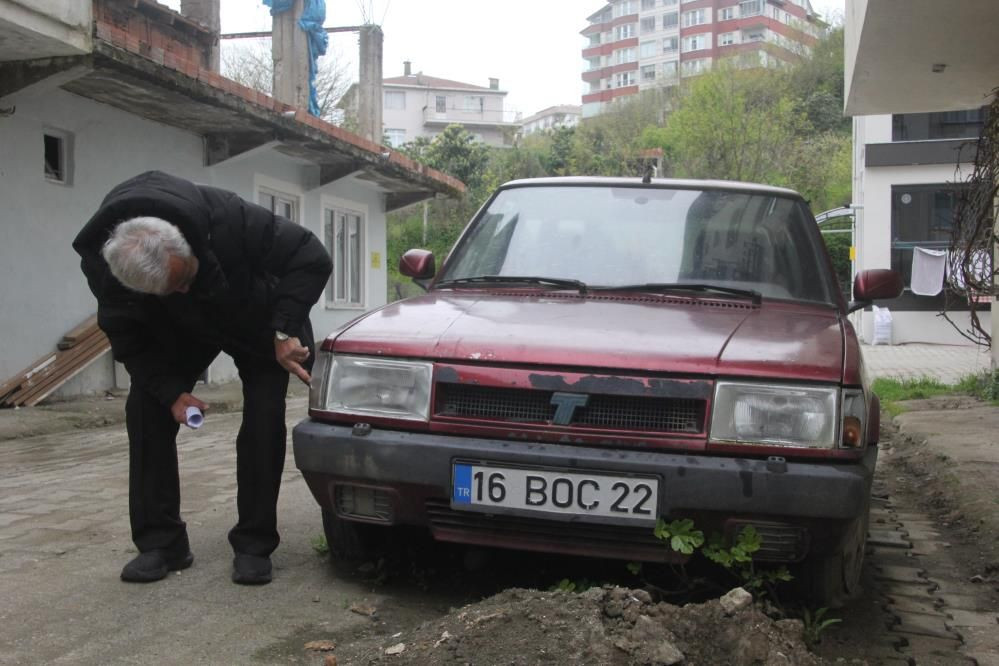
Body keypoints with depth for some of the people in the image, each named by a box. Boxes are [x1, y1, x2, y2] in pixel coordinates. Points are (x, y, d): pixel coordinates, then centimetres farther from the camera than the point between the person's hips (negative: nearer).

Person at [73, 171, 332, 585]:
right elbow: (127, 338, -15)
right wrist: (170, 392, -25)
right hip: (177, 330, 3)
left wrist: (284, 332, -38)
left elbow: (312, 259, -33)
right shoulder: (102, 265, -32)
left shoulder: (228, 219, -42)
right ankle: (159, 542, 1)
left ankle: (253, 545, -3)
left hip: (256, 319, -2)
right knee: (146, 410, -9)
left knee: (264, 416, -13)